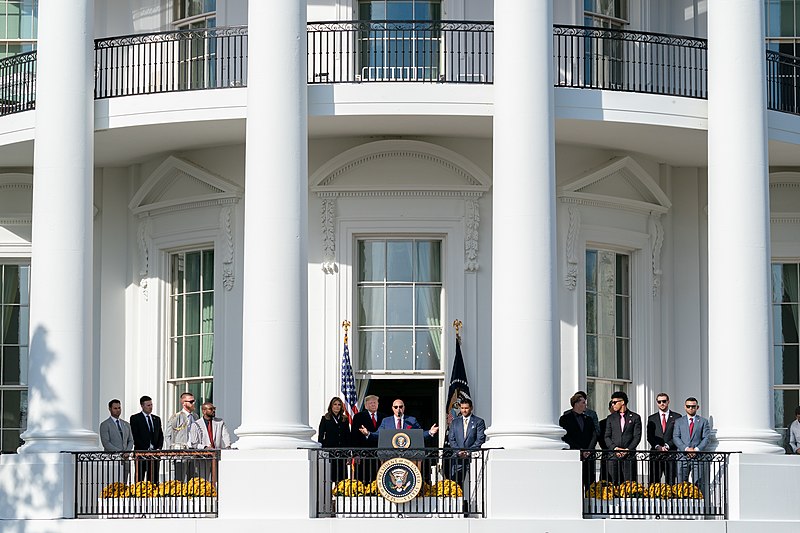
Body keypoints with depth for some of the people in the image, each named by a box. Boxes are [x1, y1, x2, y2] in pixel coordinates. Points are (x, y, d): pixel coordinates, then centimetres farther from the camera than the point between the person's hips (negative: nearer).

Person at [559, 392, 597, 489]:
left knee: (590, 483, -2)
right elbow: (565, 438, -5)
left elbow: (594, 436, 12)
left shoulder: (588, 419, 18)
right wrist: (580, 451, -10)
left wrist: (589, 450, -5)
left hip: (588, 457, 4)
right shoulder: (565, 419, 3)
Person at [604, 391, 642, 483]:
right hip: (614, 455, 2)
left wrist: (628, 450, -11)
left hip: (629, 455, -2)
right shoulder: (611, 418, 15)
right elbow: (607, 437, 10)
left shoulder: (635, 417, 7)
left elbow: (637, 436, 1)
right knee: (614, 483, -3)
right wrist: (614, 448, -7)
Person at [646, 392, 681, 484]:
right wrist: (657, 446, -10)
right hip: (655, 454, 2)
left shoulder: (676, 417, 8)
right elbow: (649, 437, 7)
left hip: (671, 453, -2)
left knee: (670, 482, -3)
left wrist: (667, 446, -11)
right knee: (654, 480, -4)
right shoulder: (652, 418, 14)